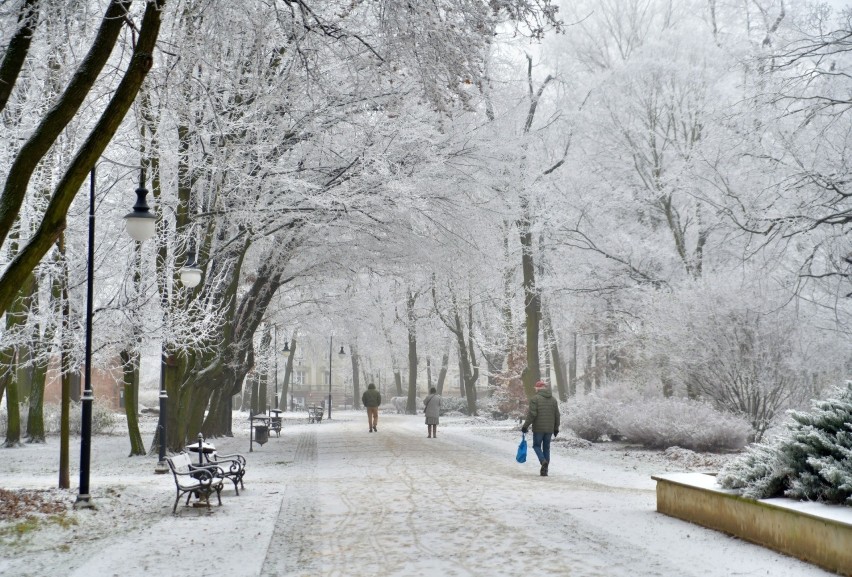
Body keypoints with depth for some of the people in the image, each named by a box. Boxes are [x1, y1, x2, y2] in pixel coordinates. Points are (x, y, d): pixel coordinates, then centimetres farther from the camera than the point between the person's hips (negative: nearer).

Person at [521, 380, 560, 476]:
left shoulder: (535, 399, -8)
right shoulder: (553, 400, 10)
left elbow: (532, 414, -14)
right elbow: (557, 415, 12)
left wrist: (525, 425, -7)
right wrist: (556, 428, 20)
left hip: (538, 428, -5)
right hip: (549, 429, 5)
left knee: (537, 445, 9)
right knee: (546, 447, 12)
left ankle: (543, 461, -16)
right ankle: (545, 470, 10)